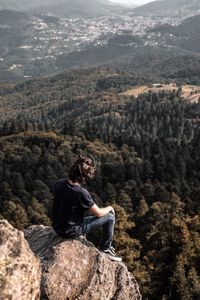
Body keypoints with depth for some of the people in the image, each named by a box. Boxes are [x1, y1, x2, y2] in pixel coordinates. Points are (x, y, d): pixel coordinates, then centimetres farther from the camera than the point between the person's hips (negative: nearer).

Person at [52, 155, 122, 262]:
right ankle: (106, 248, 20)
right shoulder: (81, 193, -31)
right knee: (110, 217, 2)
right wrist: (110, 208, 5)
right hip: (70, 232, -7)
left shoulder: (58, 183, -12)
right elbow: (98, 213, -17)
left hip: (57, 226, 7)